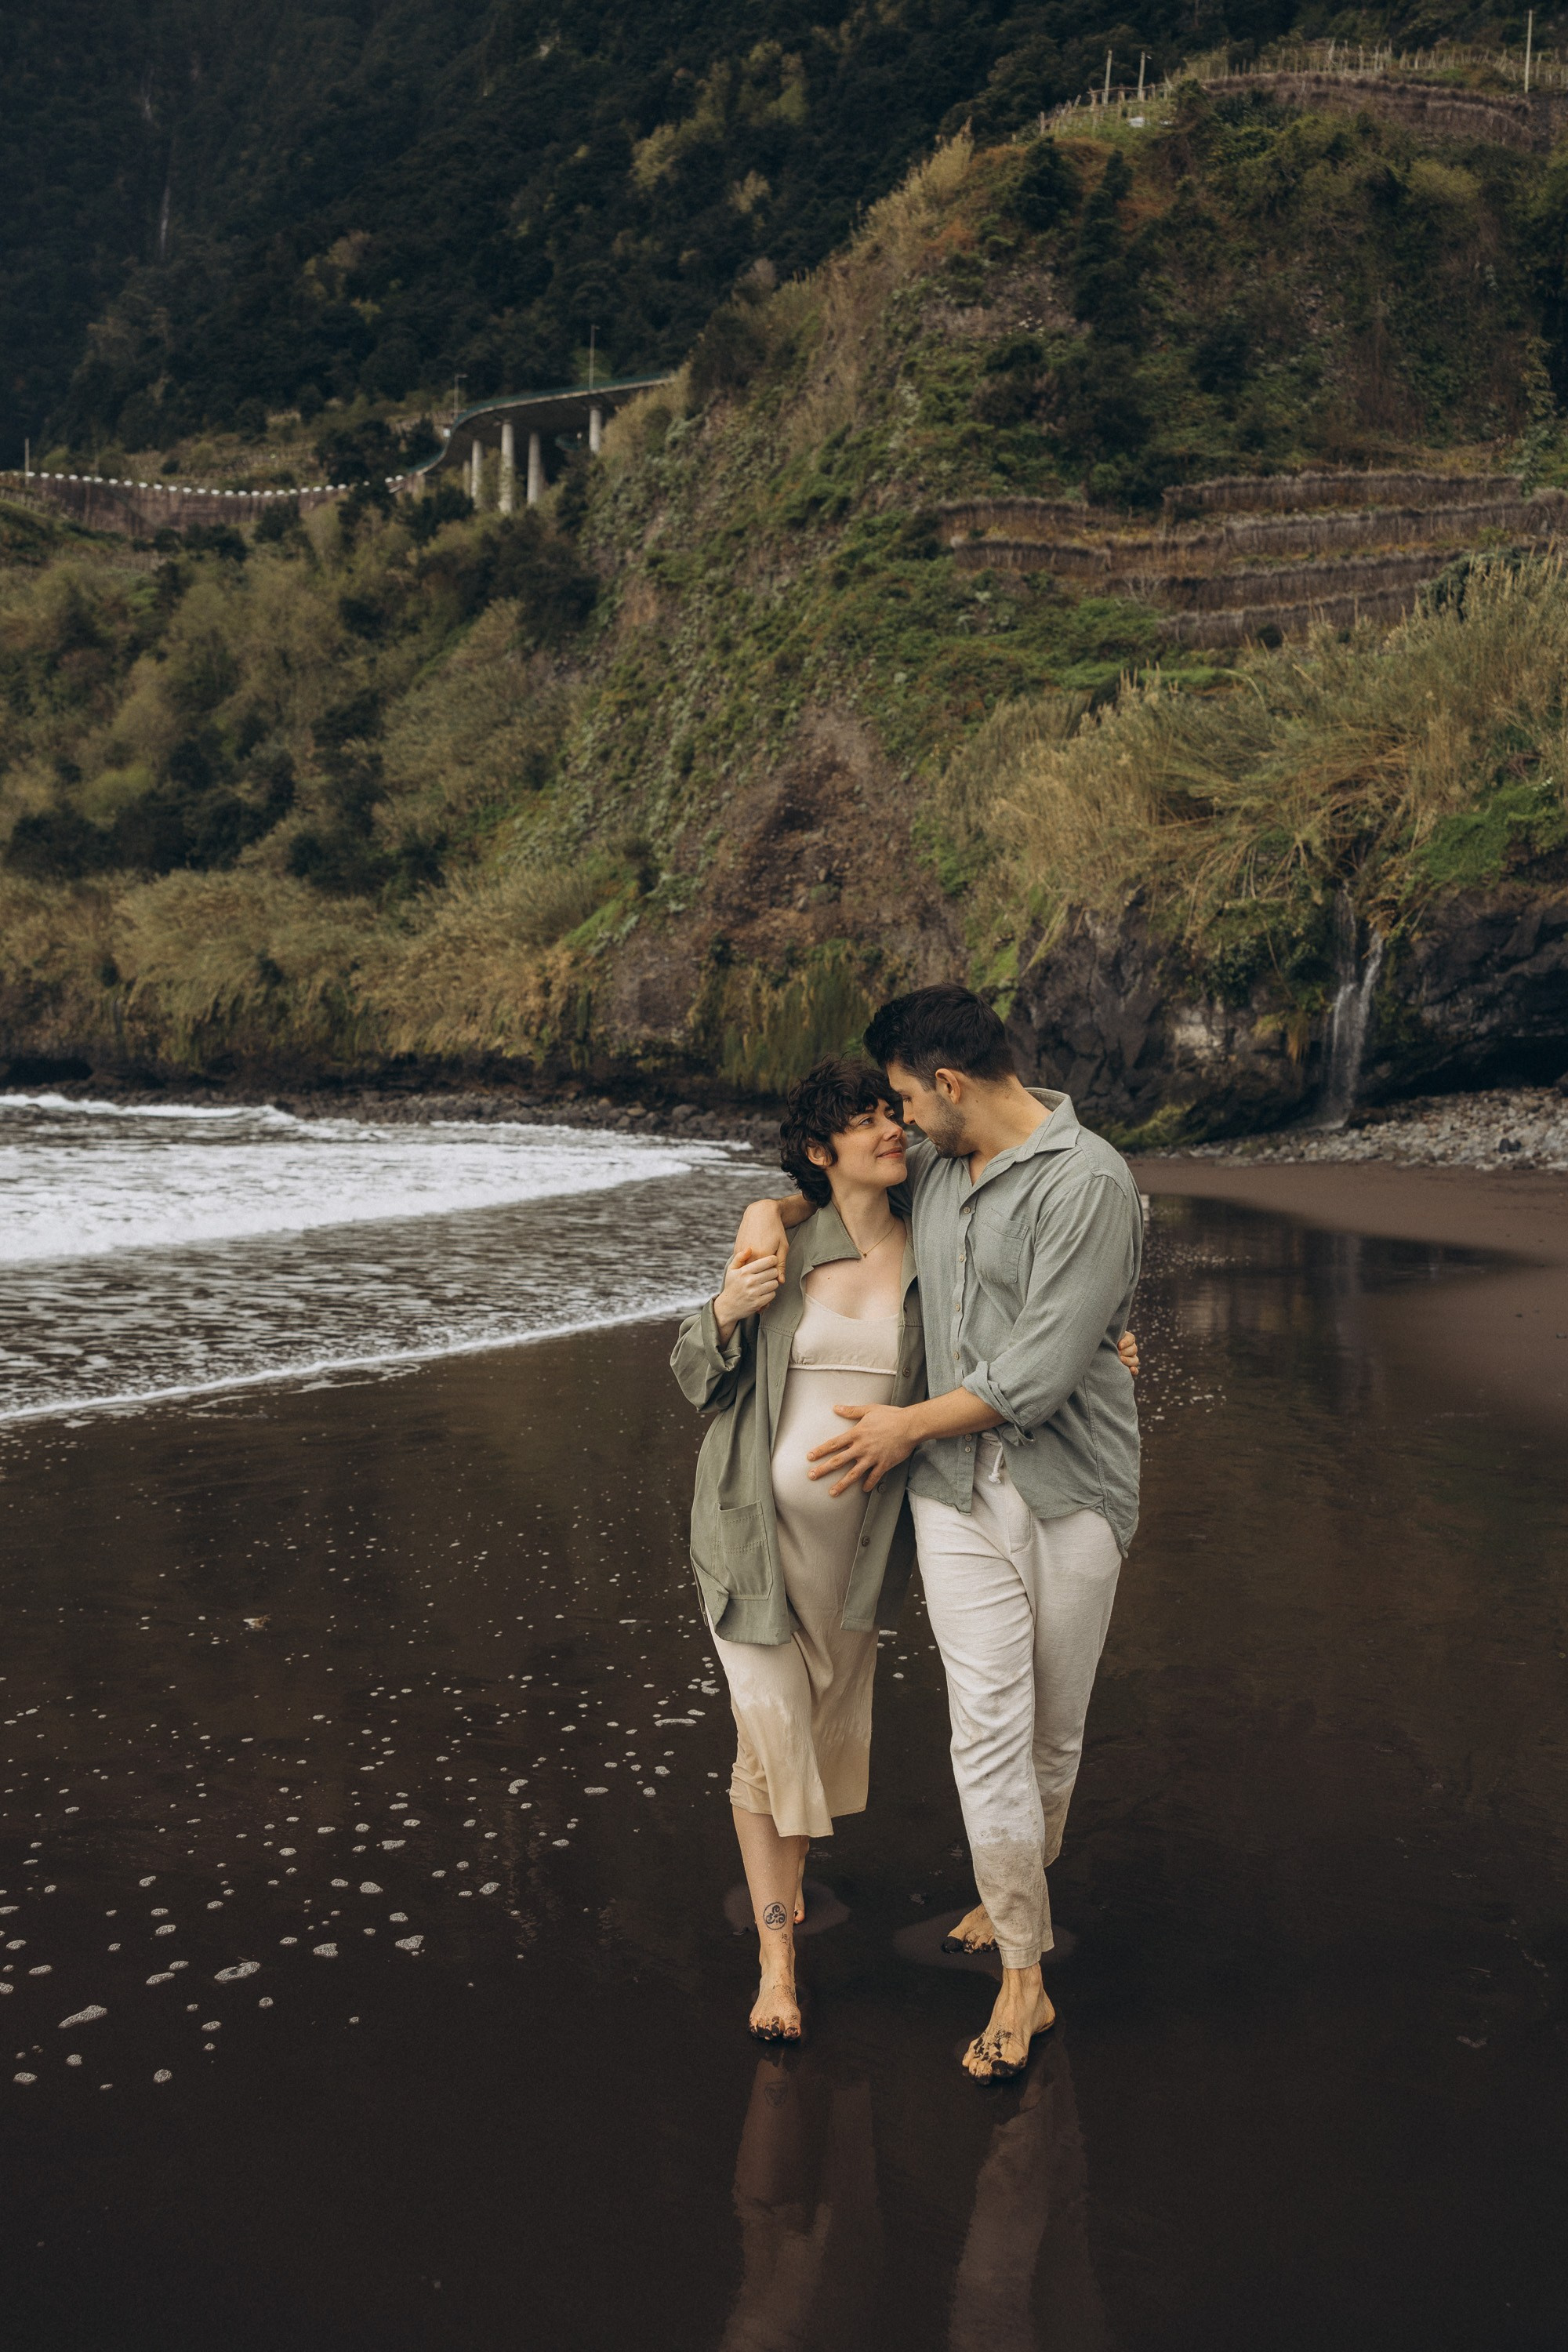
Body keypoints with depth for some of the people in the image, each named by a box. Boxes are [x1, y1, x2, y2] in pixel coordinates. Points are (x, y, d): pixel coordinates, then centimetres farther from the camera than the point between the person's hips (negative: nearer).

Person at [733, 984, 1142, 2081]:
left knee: (1055, 1732, 10)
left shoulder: (1089, 1184, -15)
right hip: (956, 1494, 4)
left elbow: (1040, 1373, -19)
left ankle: (1022, 1892, 35)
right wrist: (777, 1207, 10)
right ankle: (1025, 1978, 8)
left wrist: (907, 1425, -8)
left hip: (1069, 1492, -4)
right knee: (989, 1727, -3)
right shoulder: (933, 1165, 9)